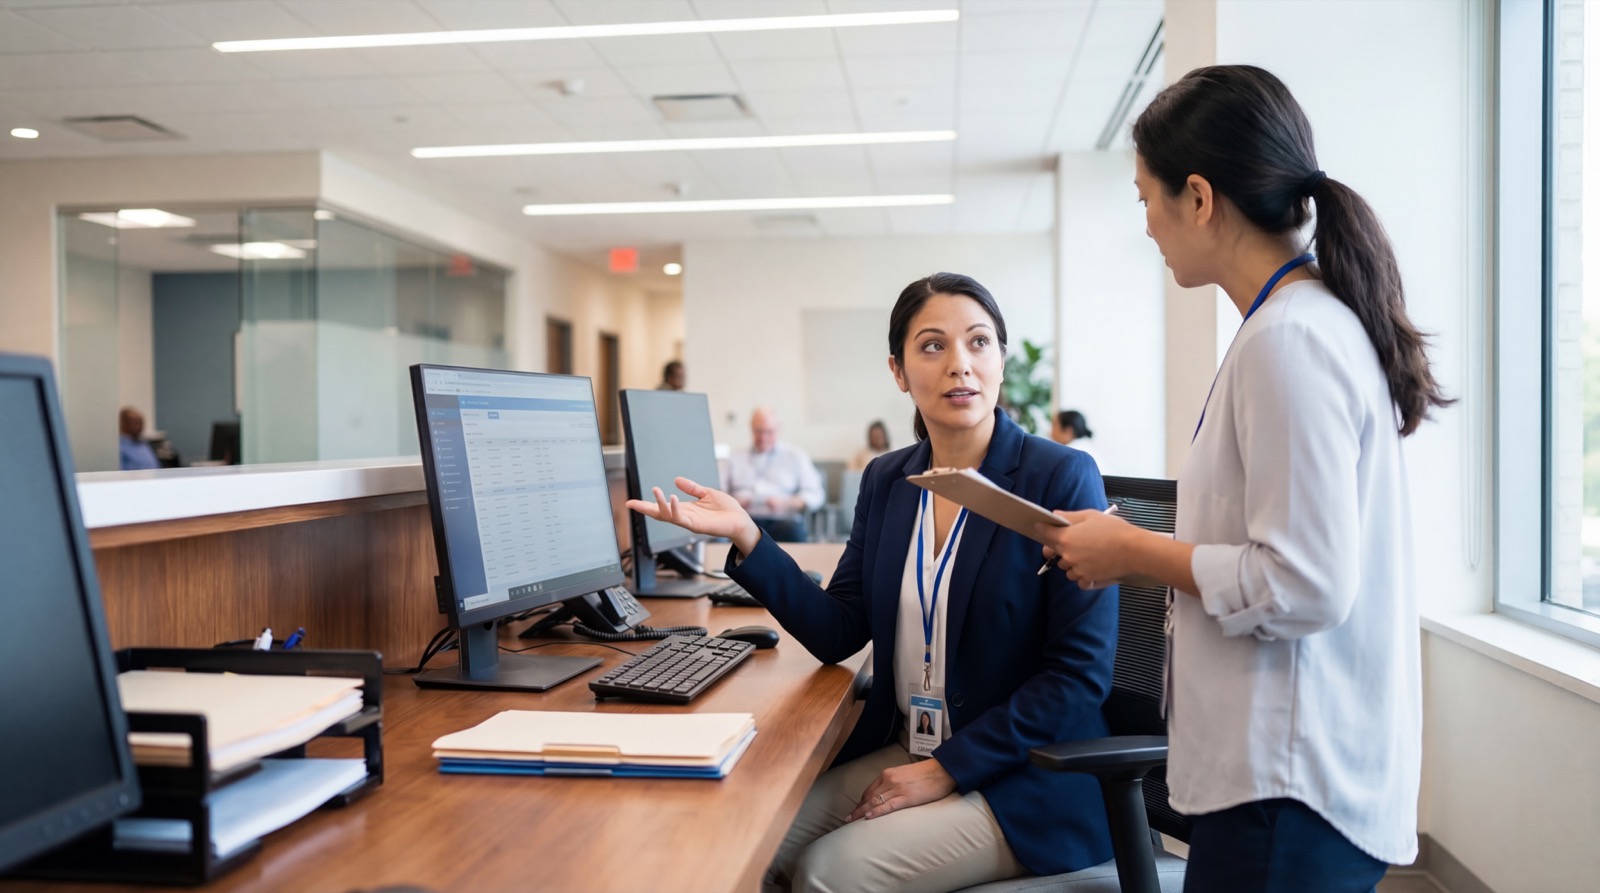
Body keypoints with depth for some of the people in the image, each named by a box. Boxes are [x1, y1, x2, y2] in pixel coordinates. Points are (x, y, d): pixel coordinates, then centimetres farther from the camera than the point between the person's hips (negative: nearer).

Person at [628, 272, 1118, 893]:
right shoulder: (887, 480, 5)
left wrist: (946, 769, -17)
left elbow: (1082, 672, -15)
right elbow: (838, 632, 2)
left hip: (1026, 779, -5)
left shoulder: (1062, 478, -12)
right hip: (902, 749, 5)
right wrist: (747, 538, -11)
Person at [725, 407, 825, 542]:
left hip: (783, 520, -1)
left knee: (791, 530, -37)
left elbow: (815, 495, 9)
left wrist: (785, 503, -9)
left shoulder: (795, 455, 17)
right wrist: (734, 502, -8)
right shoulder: (735, 458, 22)